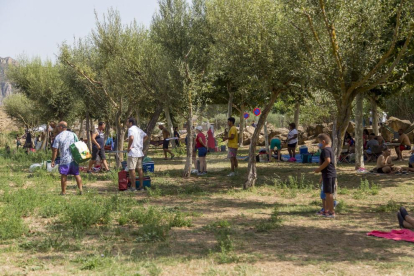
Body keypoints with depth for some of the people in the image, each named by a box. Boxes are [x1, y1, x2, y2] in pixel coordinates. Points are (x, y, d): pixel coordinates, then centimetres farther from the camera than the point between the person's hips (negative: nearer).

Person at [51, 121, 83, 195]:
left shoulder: (58, 137, -6)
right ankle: (80, 190, 6)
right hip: (74, 158, 3)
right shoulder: (73, 134, 5)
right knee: (77, 174, 10)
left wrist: (53, 161, 0)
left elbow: (55, 150, -6)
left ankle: (63, 192, 11)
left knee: (64, 175, 6)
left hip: (64, 159, -3)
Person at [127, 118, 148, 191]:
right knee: (139, 169, 12)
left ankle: (133, 187, -6)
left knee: (131, 169, -5)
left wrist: (129, 147, -19)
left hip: (133, 152, -8)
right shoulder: (139, 130, 15)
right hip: (140, 152, 8)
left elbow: (131, 138, -30)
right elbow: (146, 136, 29)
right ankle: (141, 186, 13)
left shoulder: (131, 129, -11)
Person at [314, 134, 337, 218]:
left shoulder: (325, 150, -14)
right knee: (328, 193, 15)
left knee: (329, 193, -6)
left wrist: (319, 169, -17)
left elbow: (327, 161, -26)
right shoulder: (330, 149, 17)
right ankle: (326, 211, 23)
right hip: (332, 174, 10)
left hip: (328, 174, -10)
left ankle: (332, 212, -3)